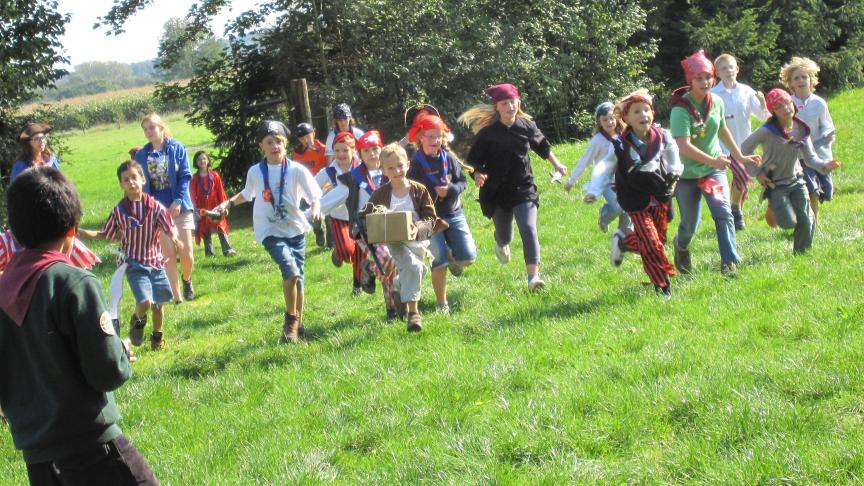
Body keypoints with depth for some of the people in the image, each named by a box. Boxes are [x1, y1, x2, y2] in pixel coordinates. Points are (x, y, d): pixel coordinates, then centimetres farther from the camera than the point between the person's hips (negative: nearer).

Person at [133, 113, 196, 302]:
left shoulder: (177, 148, -1)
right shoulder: (141, 155, 3)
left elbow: (185, 176, -4)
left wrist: (178, 201, -14)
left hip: (179, 207, -1)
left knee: (186, 252, -2)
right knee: (168, 254, -1)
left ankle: (187, 279, 30)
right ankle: (177, 297, 4)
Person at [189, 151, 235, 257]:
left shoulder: (215, 175, 3)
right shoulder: (195, 179, 2)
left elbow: (221, 191, 3)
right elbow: (194, 196, -1)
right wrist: (197, 209, -9)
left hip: (215, 206, 0)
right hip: (203, 208, 0)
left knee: (221, 228, -6)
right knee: (206, 231, 4)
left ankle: (227, 250, -11)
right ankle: (209, 253, 7)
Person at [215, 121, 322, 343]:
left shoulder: (296, 170, -6)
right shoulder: (255, 172, 1)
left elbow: (314, 195, -7)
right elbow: (247, 194, 21)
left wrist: (315, 209, -27)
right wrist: (228, 203, 11)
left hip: (296, 229, 1)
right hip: (270, 231, -1)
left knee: (297, 277, 8)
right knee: (290, 270, -23)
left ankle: (297, 325, 26)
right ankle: (291, 321, -6)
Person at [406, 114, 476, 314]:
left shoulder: (449, 158, 0)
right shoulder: (416, 164, -9)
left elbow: (463, 181, 2)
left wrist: (451, 189, -16)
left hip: (454, 214, 3)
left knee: (468, 257, -6)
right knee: (439, 262, -8)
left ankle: (453, 258, 31)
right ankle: (441, 303, 7)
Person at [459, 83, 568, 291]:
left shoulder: (527, 126, -2)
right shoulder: (487, 132, -10)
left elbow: (542, 146, 18)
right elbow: (474, 159, -7)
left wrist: (556, 164, 22)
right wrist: (478, 174, -27)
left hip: (524, 188, 0)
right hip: (497, 191, 0)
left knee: (528, 228, -18)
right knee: (503, 233, 16)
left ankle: (533, 277, -24)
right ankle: (501, 244, 58)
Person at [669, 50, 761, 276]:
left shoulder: (716, 102, -3)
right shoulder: (681, 109, -21)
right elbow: (684, 146, -30)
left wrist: (740, 157, 23)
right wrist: (712, 160, -39)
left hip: (714, 170, 4)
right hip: (687, 174, -4)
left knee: (724, 212, -16)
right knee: (690, 224, 8)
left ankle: (730, 262, -13)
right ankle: (680, 246, 42)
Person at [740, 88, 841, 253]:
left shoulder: (801, 129, -3)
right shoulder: (767, 131, -19)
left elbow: (810, 157, -2)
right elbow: (744, 150, -10)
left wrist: (824, 165, -22)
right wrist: (757, 172, -10)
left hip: (796, 180, 4)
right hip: (775, 184, -4)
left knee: (806, 221, -4)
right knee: (788, 222, -15)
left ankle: (801, 253, 21)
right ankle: (773, 208, 20)